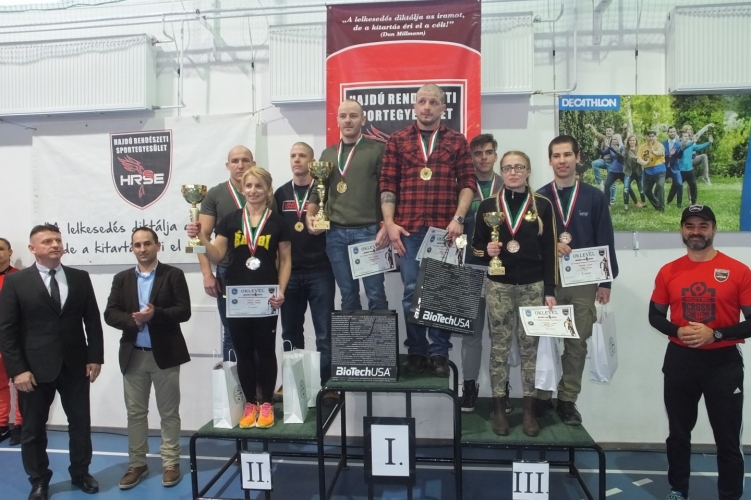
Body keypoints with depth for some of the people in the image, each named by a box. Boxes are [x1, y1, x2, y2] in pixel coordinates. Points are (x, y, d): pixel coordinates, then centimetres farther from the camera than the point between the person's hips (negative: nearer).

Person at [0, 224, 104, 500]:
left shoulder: (80, 278, 4)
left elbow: (93, 321, 5)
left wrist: (95, 357, -1)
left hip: (75, 365, 2)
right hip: (34, 368, -2)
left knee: (80, 423, 12)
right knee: (33, 429, 11)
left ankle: (80, 473, 30)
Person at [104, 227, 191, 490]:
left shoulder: (173, 275, -3)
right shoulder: (121, 278, 8)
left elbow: (183, 311, -10)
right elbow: (110, 314, 1)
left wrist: (156, 314, -24)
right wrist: (132, 320, -18)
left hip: (165, 354, -3)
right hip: (133, 355, 3)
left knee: (169, 412, 7)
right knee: (135, 412, 12)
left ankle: (171, 463, 19)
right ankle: (137, 464, 26)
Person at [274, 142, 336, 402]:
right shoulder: (281, 193, 11)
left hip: (319, 271, -3)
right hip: (289, 272, 3)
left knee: (324, 333, 1)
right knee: (291, 333, 12)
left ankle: (326, 384, 10)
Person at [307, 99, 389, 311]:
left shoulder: (377, 150, 3)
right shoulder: (328, 154, 15)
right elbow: (318, 191, 18)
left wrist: (386, 227, -12)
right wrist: (310, 216, 0)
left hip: (368, 231, -3)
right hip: (335, 233, 4)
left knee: (375, 293, 0)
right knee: (347, 294, 11)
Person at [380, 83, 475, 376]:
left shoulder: (457, 141, 10)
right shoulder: (397, 141, 10)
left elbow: (468, 184, 4)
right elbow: (387, 185, 5)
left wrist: (458, 219, -8)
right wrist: (389, 223, -4)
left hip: (444, 229, 0)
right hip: (408, 229, 0)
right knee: (412, 292, 4)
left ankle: (440, 353, 15)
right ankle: (416, 351, 17)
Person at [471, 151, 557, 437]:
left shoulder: (542, 205, 3)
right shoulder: (488, 205, 4)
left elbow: (549, 251, 2)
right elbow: (475, 245, 9)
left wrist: (550, 290, -1)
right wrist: (486, 251, -14)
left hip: (533, 285, 0)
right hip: (498, 285, 0)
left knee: (529, 345, 4)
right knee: (499, 345, 4)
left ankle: (529, 408, 15)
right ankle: (499, 407, 14)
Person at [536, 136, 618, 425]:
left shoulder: (594, 198, 5)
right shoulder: (538, 198, 4)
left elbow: (605, 242, 3)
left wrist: (605, 282, 0)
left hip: (584, 282, 1)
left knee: (577, 344, 7)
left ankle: (568, 400, 19)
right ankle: (542, 397, 18)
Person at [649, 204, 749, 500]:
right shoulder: (668, 272, 2)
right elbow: (655, 316, 8)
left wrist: (714, 334, -20)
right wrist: (678, 331, -11)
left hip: (723, 362, -2)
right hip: (680, 360, 3)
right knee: (678, 433, 15)